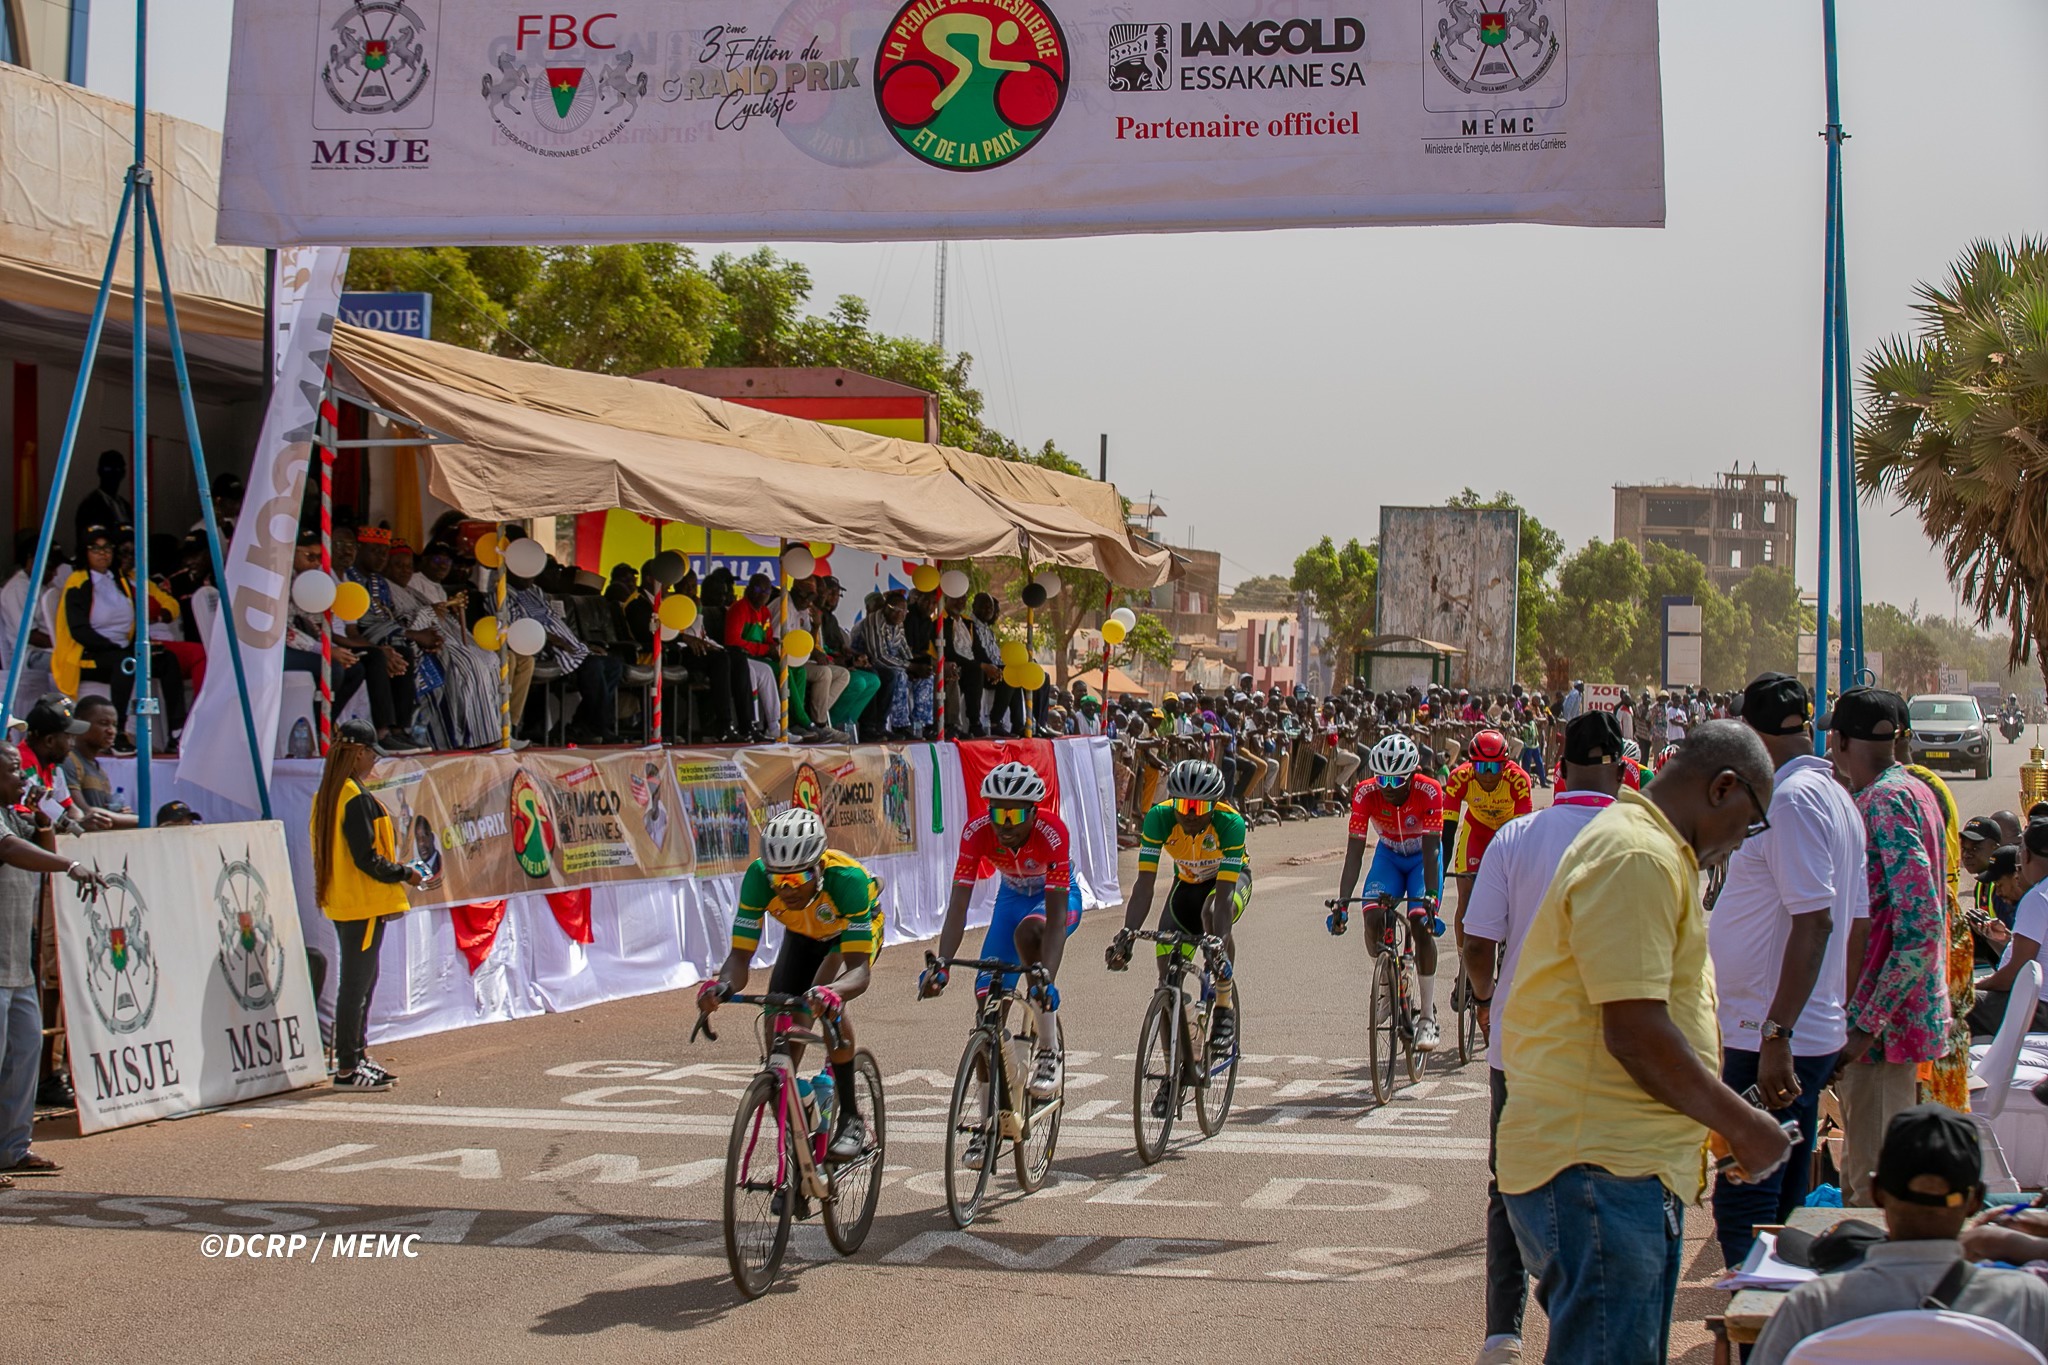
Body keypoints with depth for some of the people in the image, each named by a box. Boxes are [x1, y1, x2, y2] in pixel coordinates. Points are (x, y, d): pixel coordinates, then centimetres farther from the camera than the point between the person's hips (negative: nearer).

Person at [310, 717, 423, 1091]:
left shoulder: (326, 796, 11)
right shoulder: (356, 798, -18)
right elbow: (366, 859, -20)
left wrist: (393, 869, 17)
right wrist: (404, 874, -7)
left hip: (341, 902, 10)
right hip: (362, 904, -10)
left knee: (360, 979, 17)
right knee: (357, 982, -5)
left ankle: (355, 1058, 23)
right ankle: (347, 1068, -1)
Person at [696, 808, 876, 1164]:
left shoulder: (846, 878, -43)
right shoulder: (759, 877, -34)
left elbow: (859, 969, -47)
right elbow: (741, 955, -34)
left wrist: (833, 993, -69)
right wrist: (723, 985, -57)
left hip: (855, 929, -4)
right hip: (803, 936, 4)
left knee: (824, 1001, -33)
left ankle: (852, 1118, -19)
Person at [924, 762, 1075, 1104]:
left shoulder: (1051, 832, -36)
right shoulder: (977, 832, -27)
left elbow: (1055, 914, -40)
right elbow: (958, 906, -30)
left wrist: (1047, 978, -53)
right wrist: (940, 966, -44)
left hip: (1057, 897, -4)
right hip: (1013, 896, 4)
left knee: (1028, 931, -38)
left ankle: (1049, 1052, -25)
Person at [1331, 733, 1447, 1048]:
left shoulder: (1429, 792, -31)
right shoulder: (1365, 793, -27)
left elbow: (1431, 850, -34)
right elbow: (1354, 852, -28)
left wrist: (1430, 898, -45)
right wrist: (1341, 903, -37)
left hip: (1422, 855, -2)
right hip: (1388, 854, 2)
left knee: (1421, 924, -19)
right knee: (1373, 918, -21)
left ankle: (1428, 1018, -11)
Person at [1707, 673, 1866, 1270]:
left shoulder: (1794, 799, -16)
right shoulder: (1836, 797, 15)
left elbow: (1815, 921, -24)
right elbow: (1853, 921, 19)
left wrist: (1776, 1035, -27)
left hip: (1772, 1043, -10)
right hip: (1818, 1034, 10)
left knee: (1743, 1211, -8)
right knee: (1782, 1207, 16)